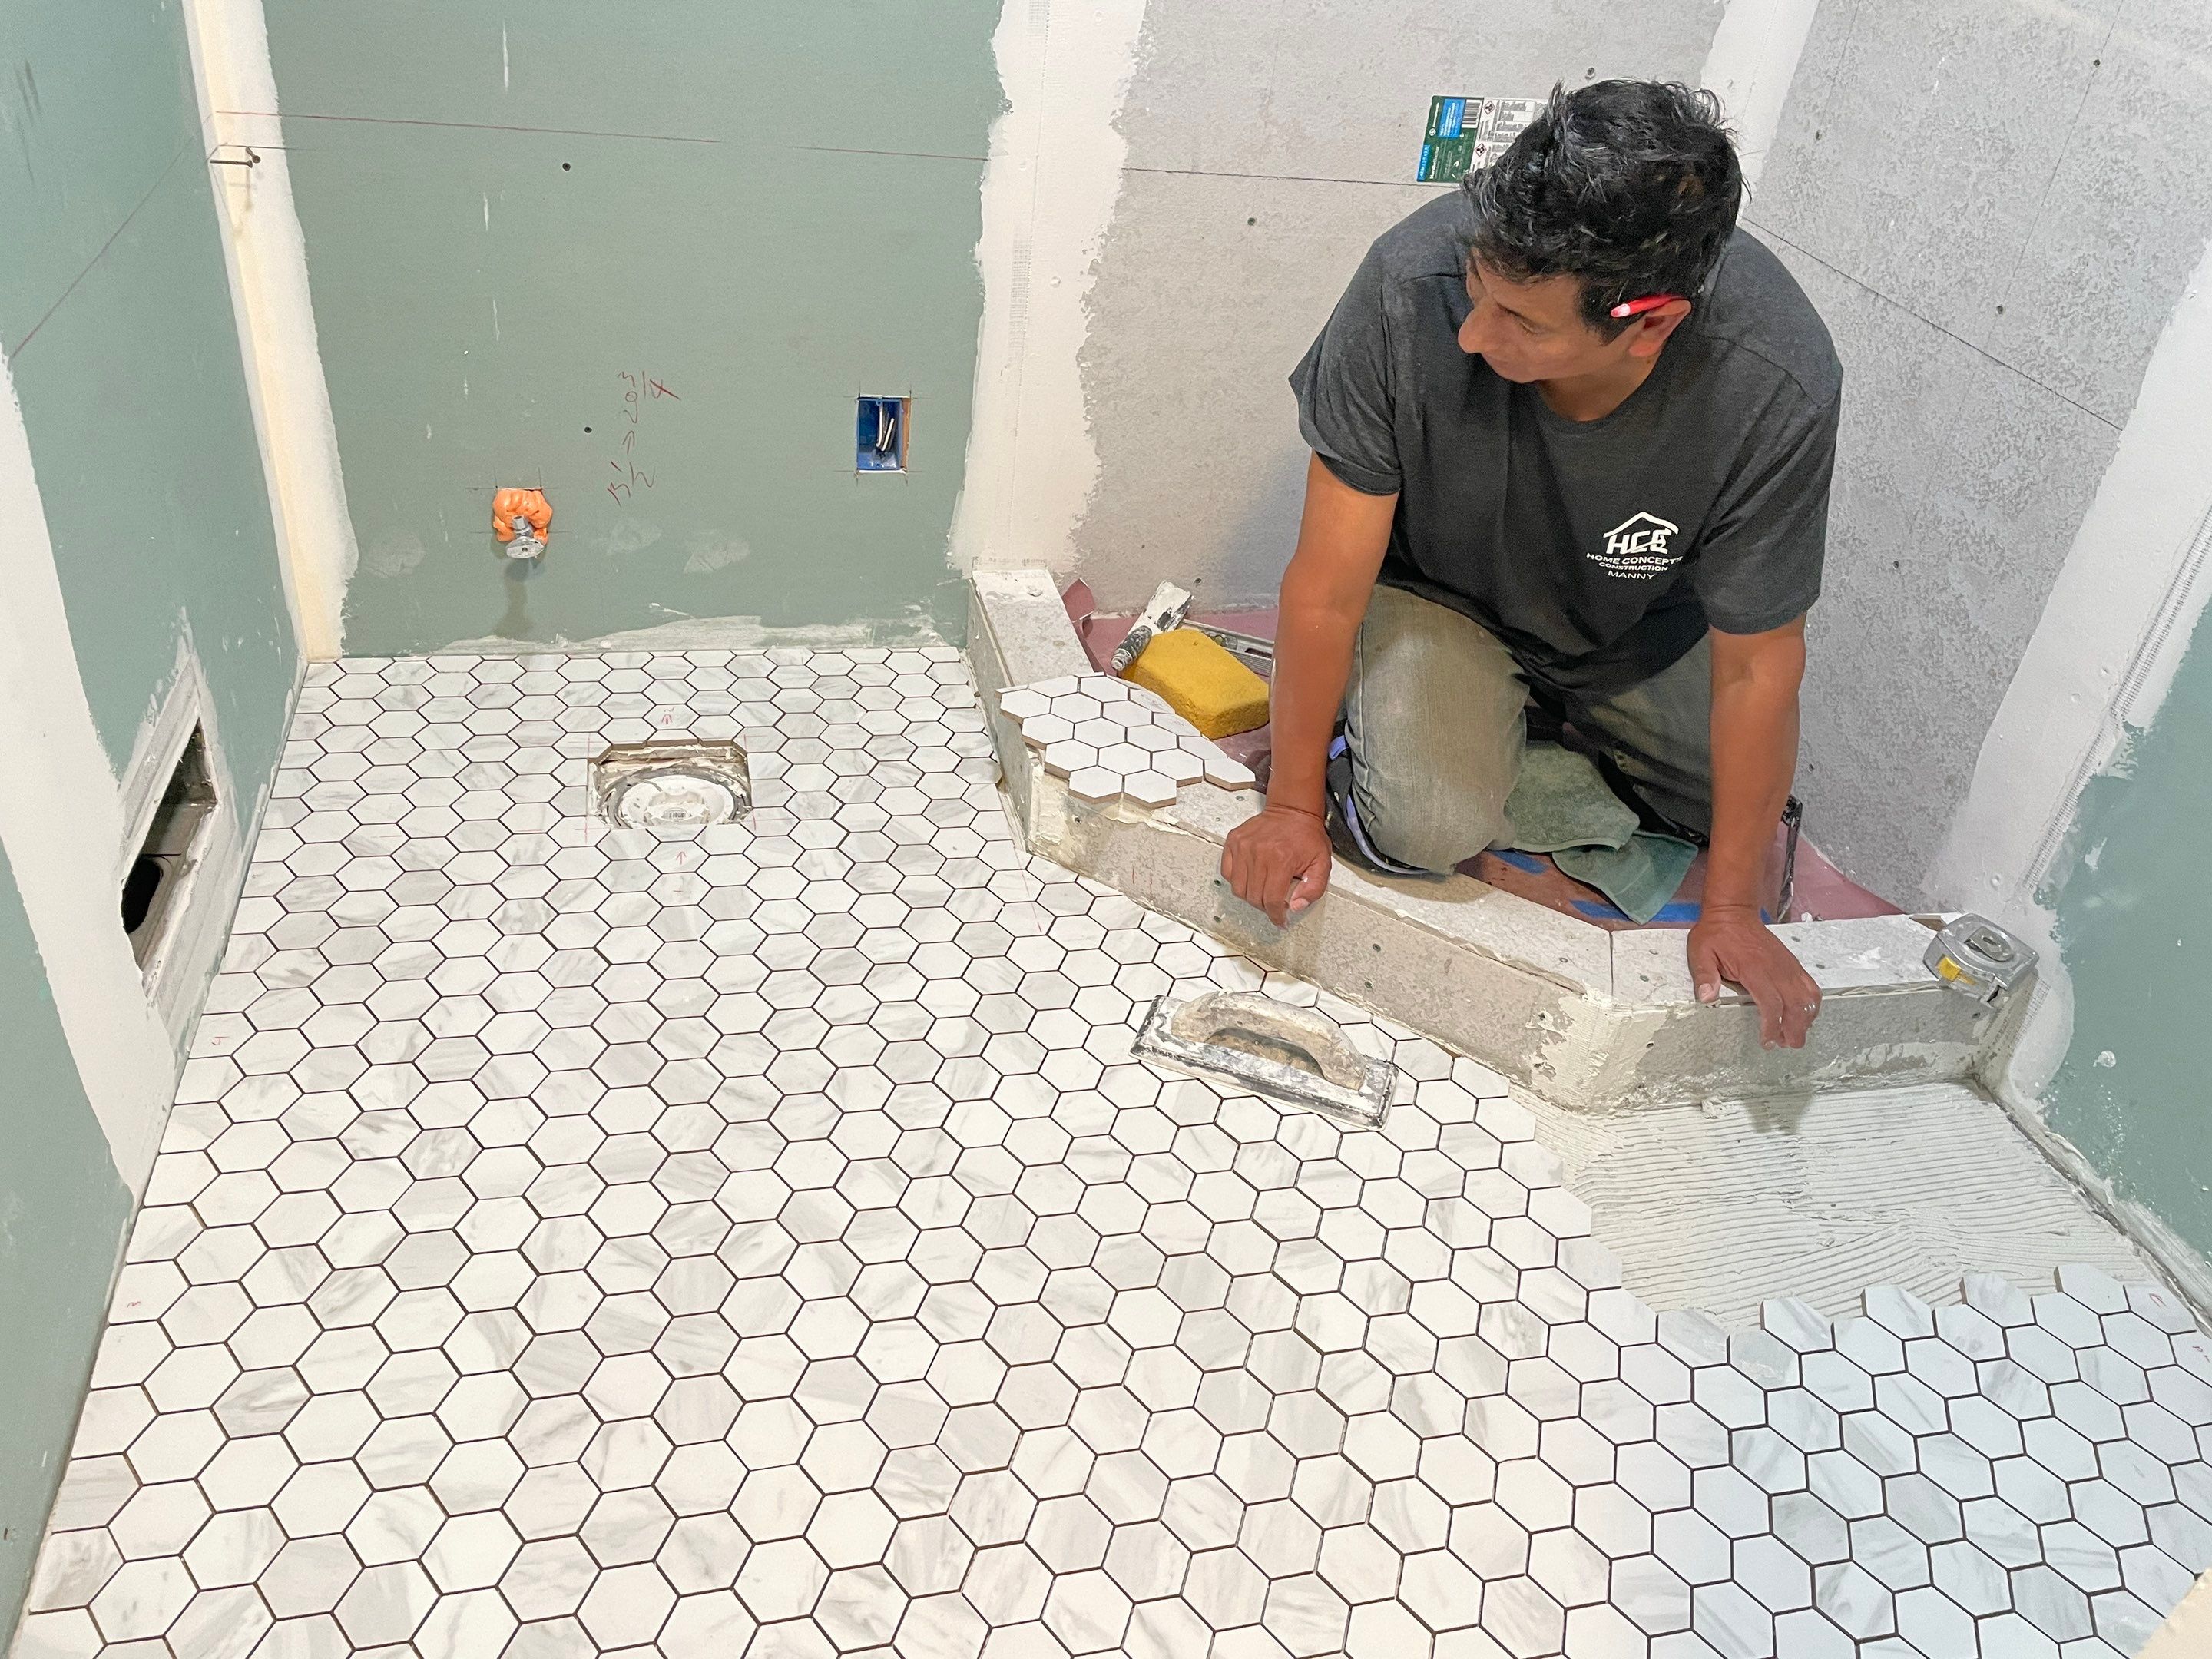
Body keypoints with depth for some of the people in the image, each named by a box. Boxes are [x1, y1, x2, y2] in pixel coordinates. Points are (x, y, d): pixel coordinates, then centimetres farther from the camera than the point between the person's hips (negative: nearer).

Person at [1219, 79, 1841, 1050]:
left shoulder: (1779, 389, -34)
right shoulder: (1412, 284, -36)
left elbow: (1756, 669, -21)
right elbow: (1327, 587, -26)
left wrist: (1730, 910, -13)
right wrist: (1294, 805, -17)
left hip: (1638, 623, 2)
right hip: (1435, 586, -2)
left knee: (1755, 831, 1)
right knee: (1424, 829, -23)